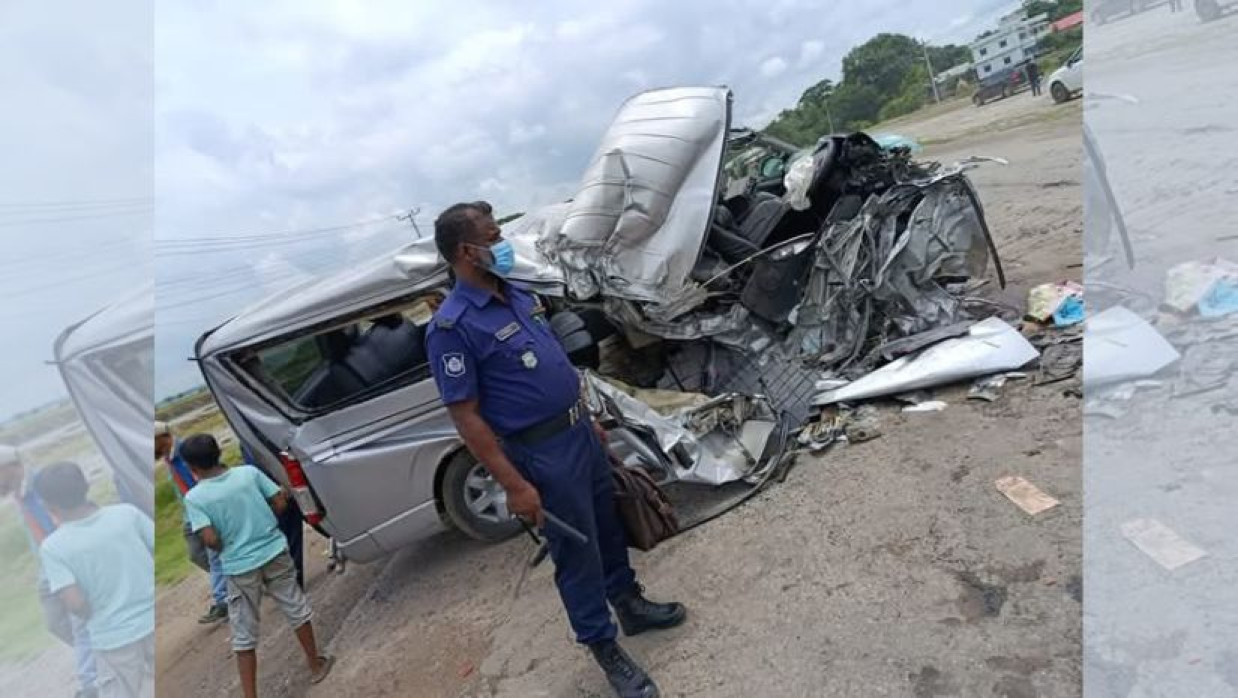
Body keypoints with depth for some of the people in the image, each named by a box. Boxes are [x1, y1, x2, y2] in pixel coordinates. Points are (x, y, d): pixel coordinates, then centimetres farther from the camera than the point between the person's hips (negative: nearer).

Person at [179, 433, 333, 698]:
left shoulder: (194, 498, -12)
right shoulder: (249, 472, -7)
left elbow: (211, 540, -18)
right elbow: (281, 503, -4)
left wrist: (226, 552, 3)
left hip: (239, 567, -2)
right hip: (275, 552, 2)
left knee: (244, 635, 13)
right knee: (296, 609, 20)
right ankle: (316, 665, 34)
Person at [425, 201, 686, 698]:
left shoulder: (517, 295, 8)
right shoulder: (452, 328, -19)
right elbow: (466, 417, -19)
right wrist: (513, 484, -20)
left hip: (578, 430, 8)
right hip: (542, 452, -8)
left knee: (608, 526, 22)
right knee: (577, 553, 7)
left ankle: (630, 604, 44)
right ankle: (606, 652, 27)